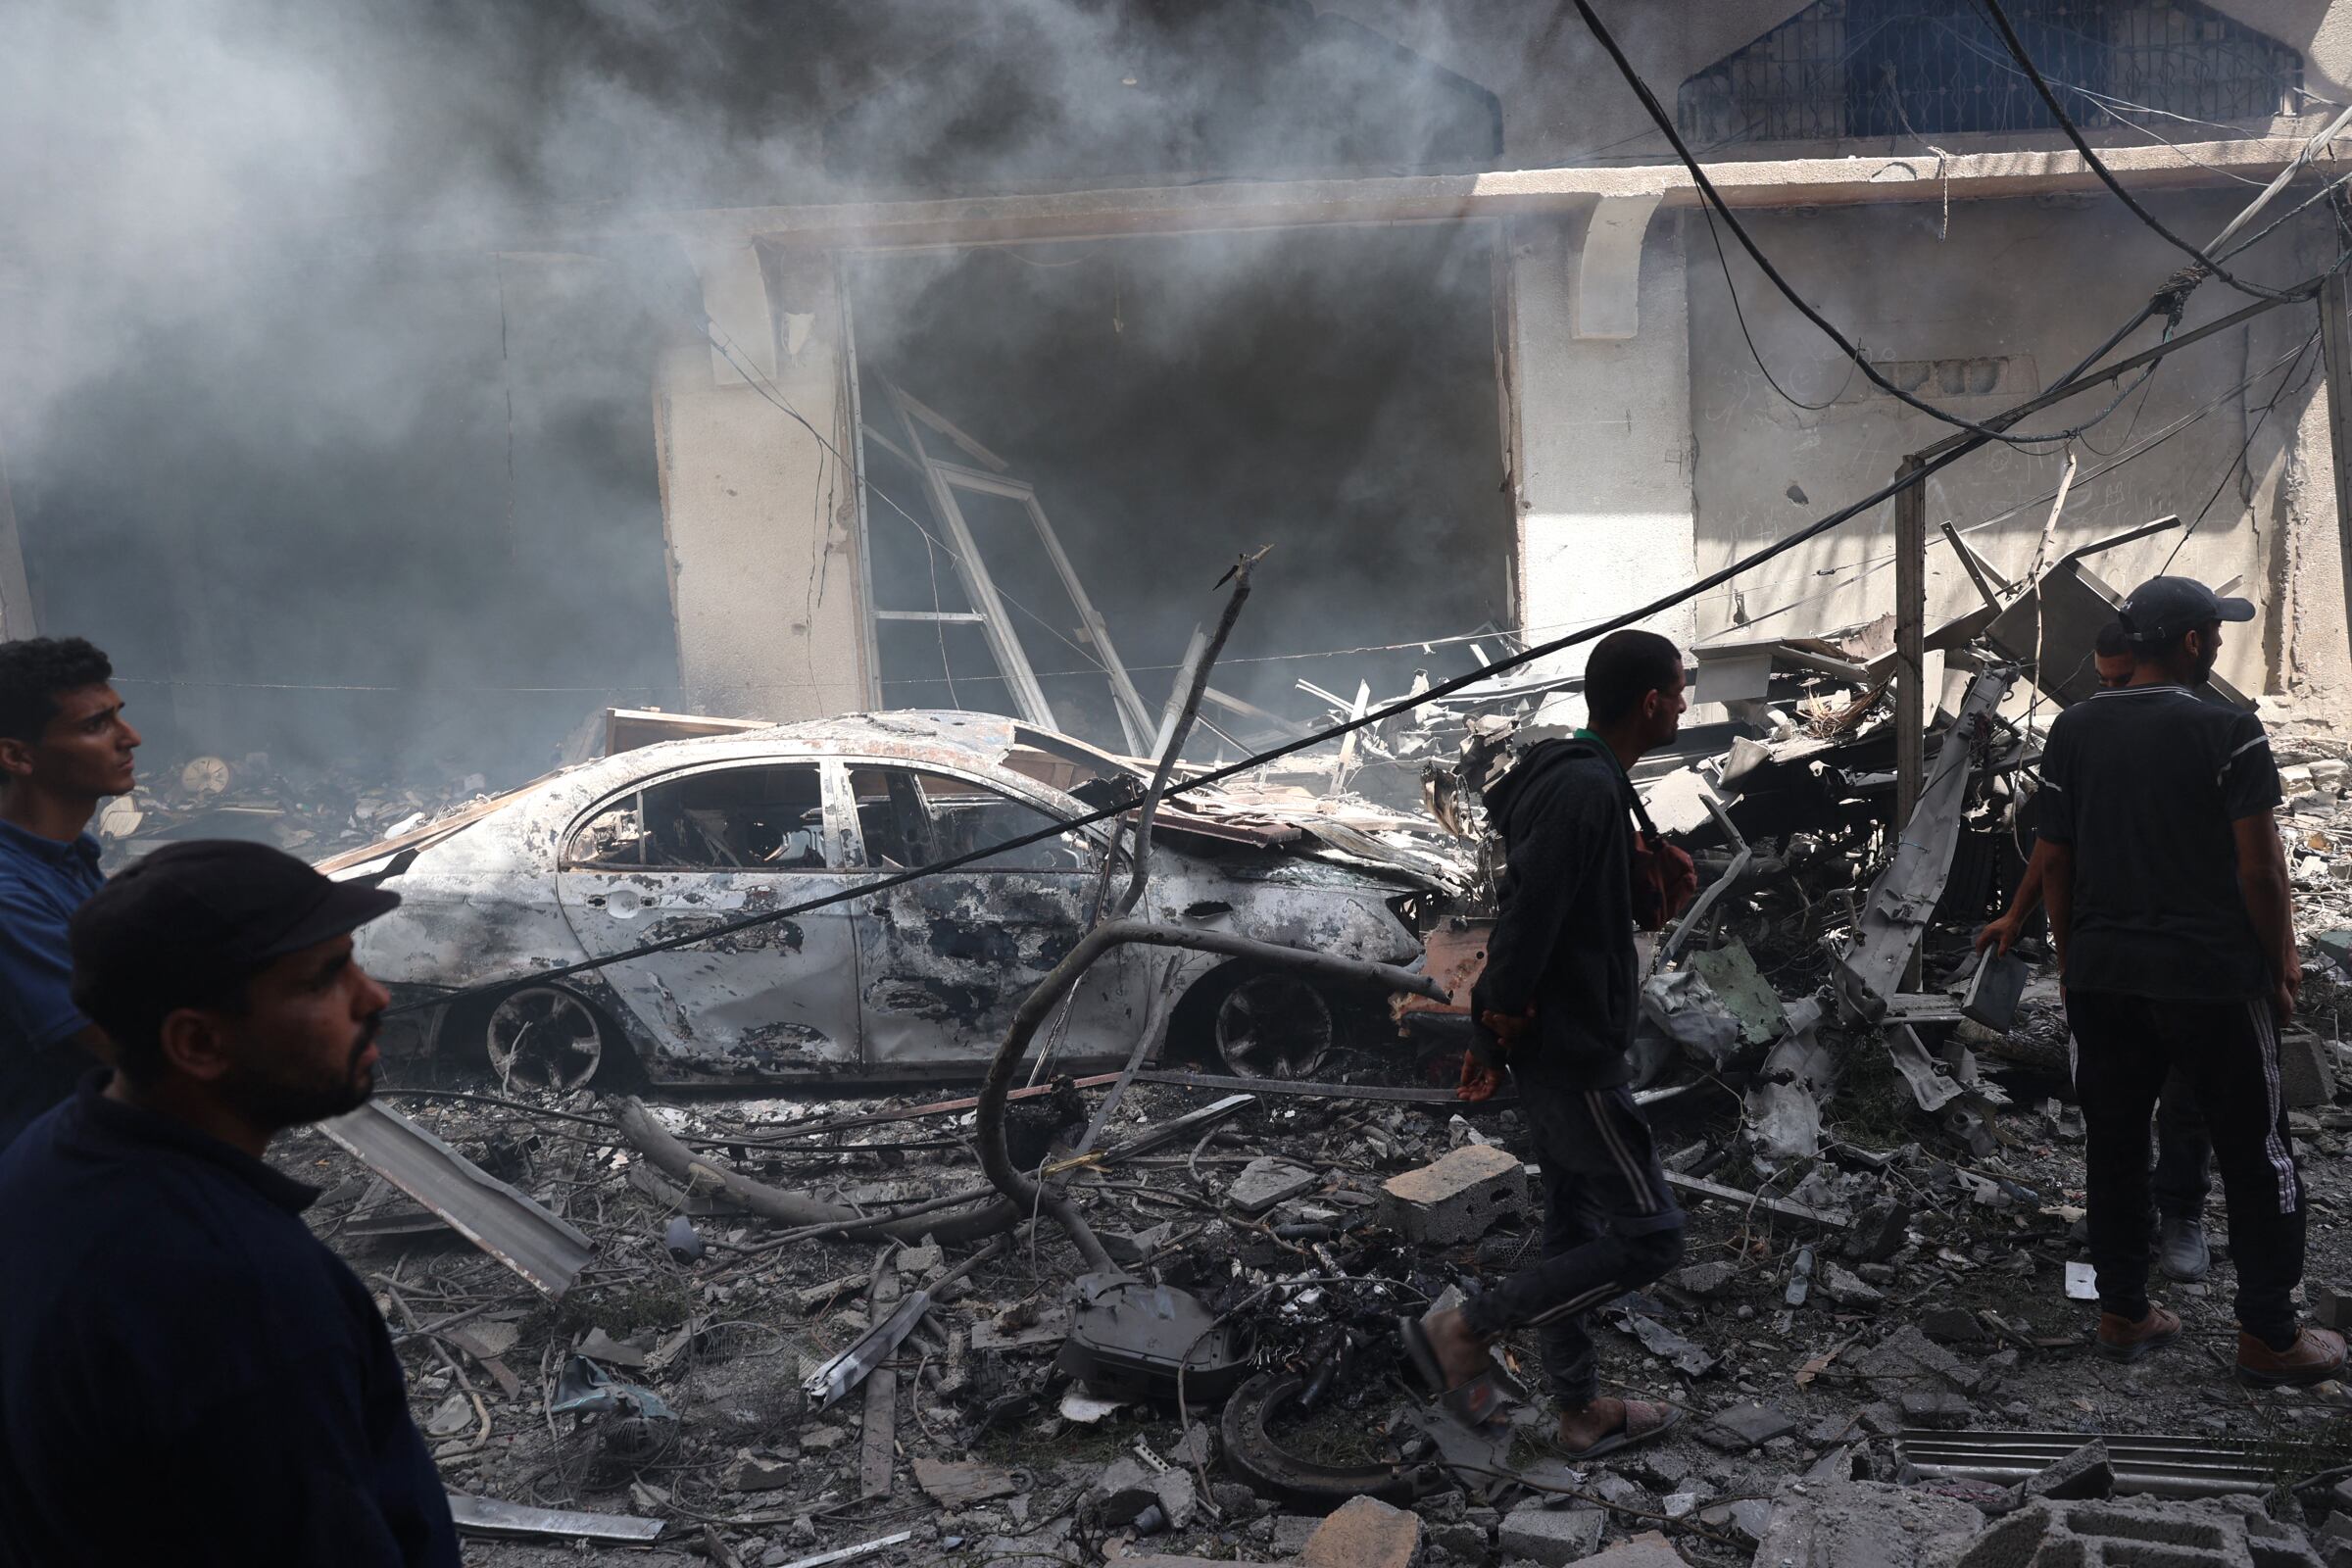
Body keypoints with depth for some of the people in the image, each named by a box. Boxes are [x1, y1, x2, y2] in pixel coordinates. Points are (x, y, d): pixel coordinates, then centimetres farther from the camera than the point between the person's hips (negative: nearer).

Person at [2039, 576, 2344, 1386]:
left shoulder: (2071, 731, 3)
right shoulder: (2228, 733, -12)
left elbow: (2054, 863, 7)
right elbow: (2259, 867, -12)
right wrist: (2281, 968, 0)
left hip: (2101, 975, 5)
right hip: (2213, 976, -4)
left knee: (2114, 1143, 13)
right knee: (2254, 1151, 8)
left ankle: (2122, 1313, 22)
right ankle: (2268, 1337, 14)